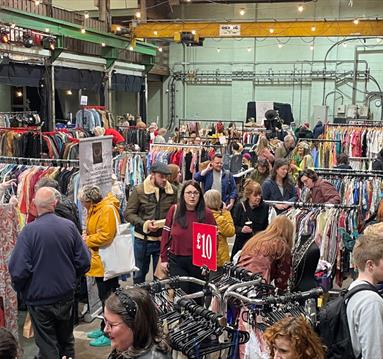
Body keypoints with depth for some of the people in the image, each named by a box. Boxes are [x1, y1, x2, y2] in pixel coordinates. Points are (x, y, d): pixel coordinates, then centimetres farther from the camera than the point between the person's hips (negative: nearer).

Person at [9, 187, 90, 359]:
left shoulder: (29, 230, -19)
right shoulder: (69, 226, -9)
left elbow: (18, 270, -22)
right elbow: (84, 262, -4)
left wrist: (18, 287, 0)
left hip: (39, 299, -3)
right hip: (66, 295, 3)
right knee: (66, 341, 23)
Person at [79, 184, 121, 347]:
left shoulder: (107, 209, -19)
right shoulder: (94, 209, 11)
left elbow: (105, 236, -25)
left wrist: (86, 240, -13)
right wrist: (86, 236, 1)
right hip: (99, 261, 10)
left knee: (108, 297, -1)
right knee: (105, 297, 18)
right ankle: (105, 328, 30)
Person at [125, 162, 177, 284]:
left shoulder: (173, 191, -3)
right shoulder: (139, 190, -9)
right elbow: (128, 213, -7)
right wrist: (145, 224, -20)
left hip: (163, 240, 2)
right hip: (143, 239, -1)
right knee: (139, 274, 15)